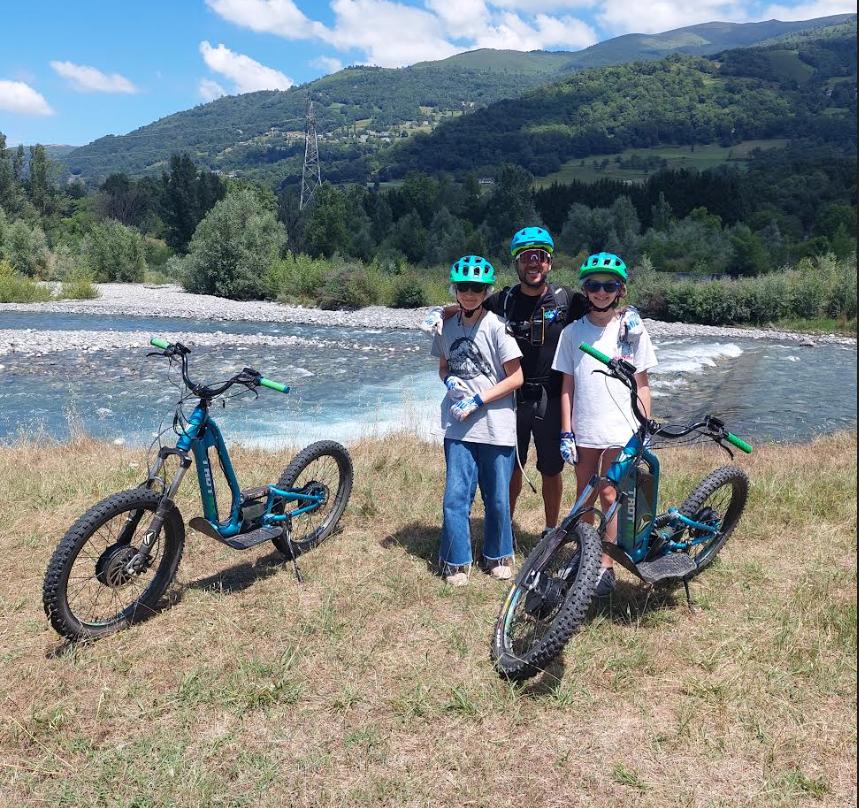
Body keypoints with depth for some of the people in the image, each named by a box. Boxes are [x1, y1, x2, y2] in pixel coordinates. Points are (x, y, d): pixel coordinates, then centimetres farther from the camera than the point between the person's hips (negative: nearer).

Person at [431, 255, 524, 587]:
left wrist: (478, 400, -13)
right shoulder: (447, 326, 7)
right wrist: (451, 382, -2)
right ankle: (457, 562, 15)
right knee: (456, 496, -1)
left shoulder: (496, 326, -7)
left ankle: (498, 556, 29)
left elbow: (516, 377, -7)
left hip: (496, 426, -3)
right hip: (458, 426, 3)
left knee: (498, 498, 8)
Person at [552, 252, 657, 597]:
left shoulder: (632, 329, 1)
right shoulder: (573, 331, 3)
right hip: (584, 428, 2)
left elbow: (642, 383, 3)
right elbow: (567, 385, 4)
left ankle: (606, 566, 12)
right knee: (584, 496, 11)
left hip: (620, 429, -2)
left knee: (609, 495, 0)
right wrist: (565, 433, 0)